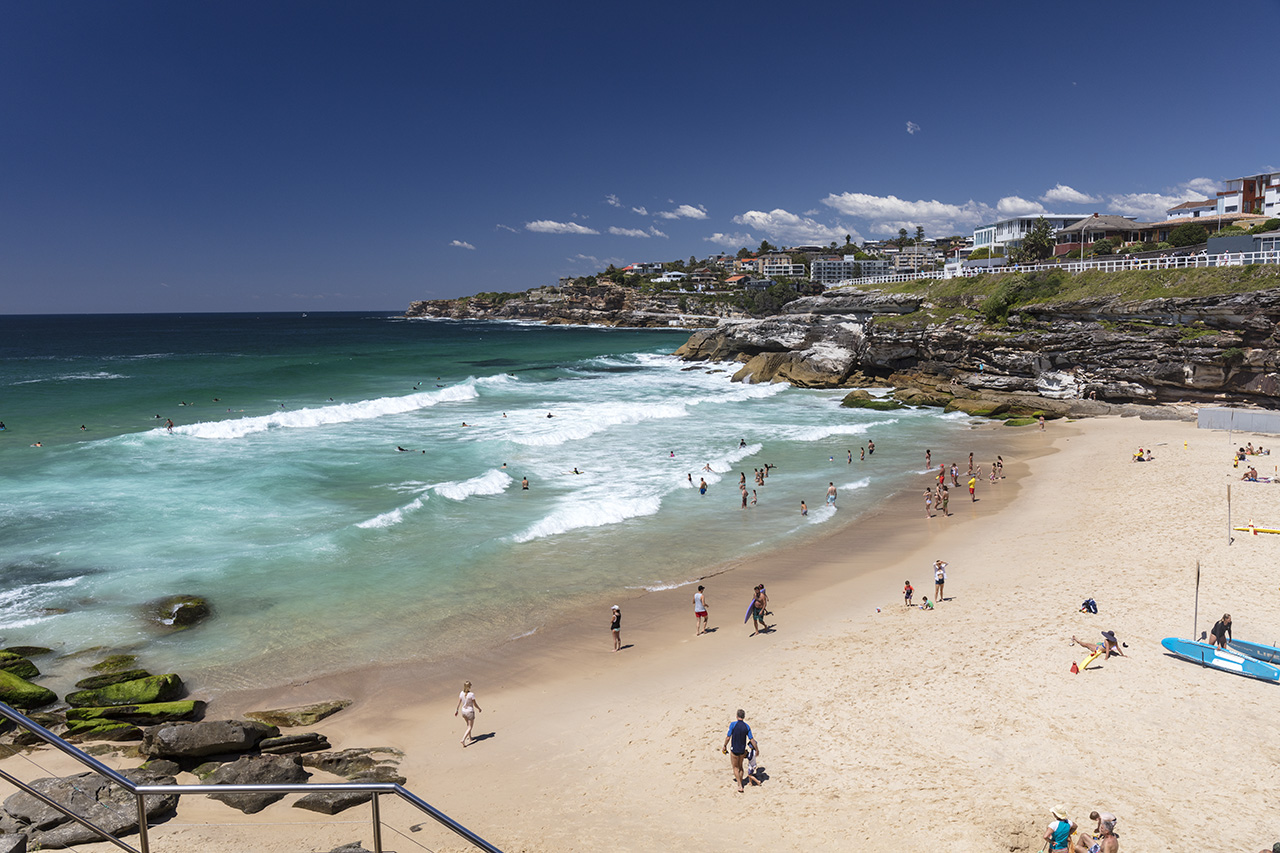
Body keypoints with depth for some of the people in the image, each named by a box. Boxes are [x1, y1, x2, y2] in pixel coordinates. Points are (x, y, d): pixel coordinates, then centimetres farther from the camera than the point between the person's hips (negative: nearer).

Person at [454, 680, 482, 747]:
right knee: (470, 727, 4)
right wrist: (479, 709, 4)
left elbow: (459, 703, 1)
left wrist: (457, 710, 15)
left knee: (468, 724, 28)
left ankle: (470, 737, 40)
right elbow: (475, 704, -14)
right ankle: (463, 739, -12)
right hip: (470, 712, -6)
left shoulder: (462, 693, -8)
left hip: (463, 711, 6)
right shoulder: (471, 694, -23)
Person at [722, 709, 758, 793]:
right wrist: (757, 749, 6)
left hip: (734, 750, -3)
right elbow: (752, 739, -6)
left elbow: (728, 737, -14)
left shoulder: (733, 724, -18)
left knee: (735, 768, 9)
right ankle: (739, 782, 35)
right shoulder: (746, 726, -8)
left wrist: (725, 746, 1)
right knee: (740, 766, 23)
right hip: (742, 751, 4)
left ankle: (740, 786, 3)